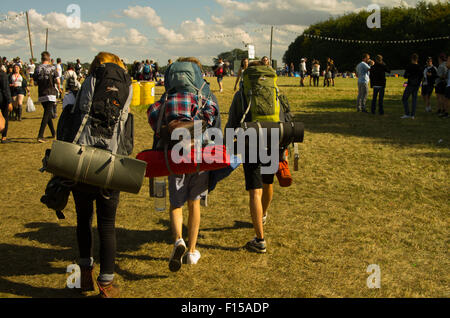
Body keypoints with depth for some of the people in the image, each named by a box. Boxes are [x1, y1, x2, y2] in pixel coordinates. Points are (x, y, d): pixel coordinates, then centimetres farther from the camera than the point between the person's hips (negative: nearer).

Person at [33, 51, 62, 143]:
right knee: (47, 114, -7)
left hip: (41, 94, 4)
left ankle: (53, 133, 27)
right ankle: (40, 135, -17)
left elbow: (35, 82, 7)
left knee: (47, 113, 18)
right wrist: (59, 89, 10)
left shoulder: (38, 68, 4)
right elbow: (58, 81, -9)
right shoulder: (52, 68, -4)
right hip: (50, 93, -4)